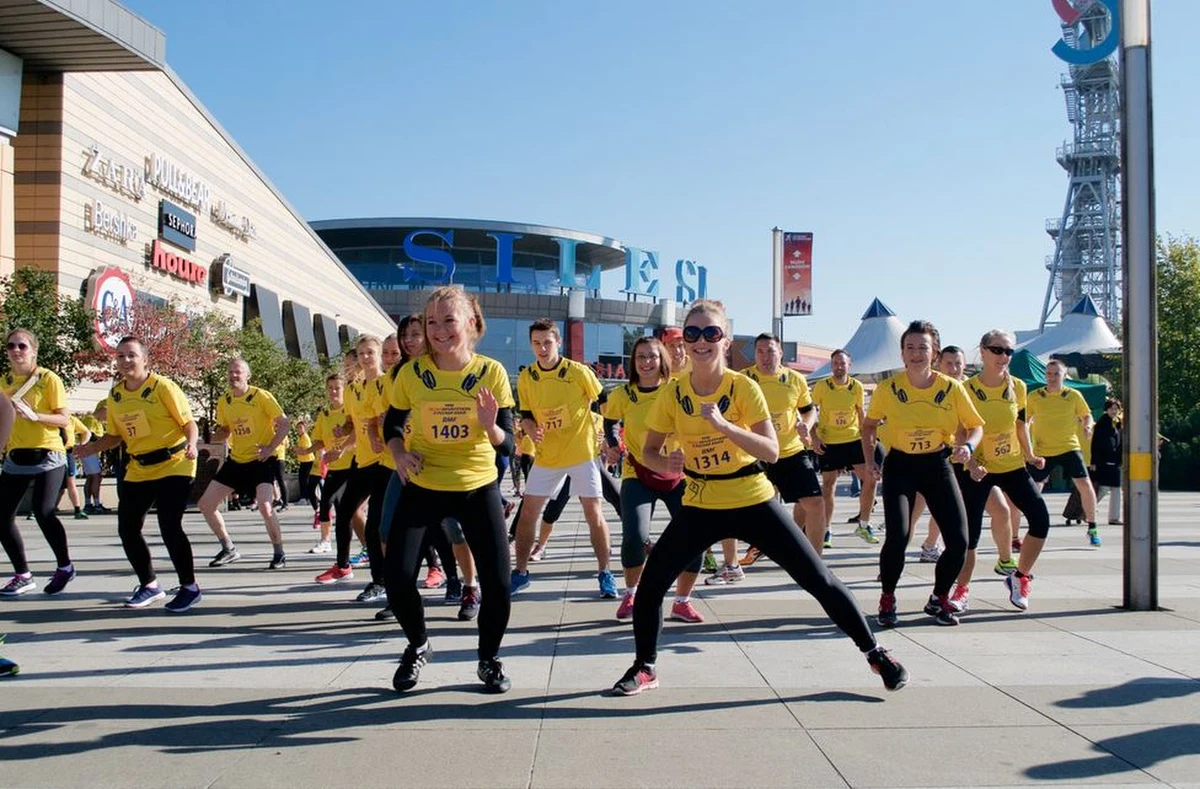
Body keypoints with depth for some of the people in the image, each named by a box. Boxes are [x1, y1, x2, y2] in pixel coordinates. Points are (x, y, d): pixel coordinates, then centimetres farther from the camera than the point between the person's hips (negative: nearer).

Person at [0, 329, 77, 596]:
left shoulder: (48, 378, -7)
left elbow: (64, 419, -11)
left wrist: (33, 415, -25)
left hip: (47, 455, -6)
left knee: (43, 512, -20)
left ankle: (64, 566, 1)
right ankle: (23, 575, 13)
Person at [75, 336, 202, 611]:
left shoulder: (163, 387, -11)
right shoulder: (115, 395, 7)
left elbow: (189, 423, -11)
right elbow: (115, 435, 15)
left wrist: (191, 444, -30)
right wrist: (92, 447, -3)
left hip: (173, 466, -7)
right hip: (138, 471, 7)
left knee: (169, 526, -16)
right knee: (127, 529, 4)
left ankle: (189, 588, 0)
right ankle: (150, 585, 23)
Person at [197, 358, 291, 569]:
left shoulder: (261, 396, -11)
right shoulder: (223, 401, 6)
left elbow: (284, 423, -11)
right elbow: (224, 431, 17)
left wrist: (270, 448, -21)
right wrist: (212, 437, -4)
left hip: (260, 461, -6)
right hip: (236, 461, 7)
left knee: (265, 506, -25)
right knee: (205, 504, 3)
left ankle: (279, 554, -5)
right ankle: (229, 549, 19)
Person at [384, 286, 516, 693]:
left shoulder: (491, 372, -10)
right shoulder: (412, 373, -8)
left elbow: (507, 444, -8)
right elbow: (393, 423, 9)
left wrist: (490, 426, -29)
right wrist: (400, 454, -10)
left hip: (478, 487, -1)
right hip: (423, 487, 1)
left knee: (497, 581, -5)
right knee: (398, 577, -6)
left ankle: (489, 657, 22)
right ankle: (418, 645, 25)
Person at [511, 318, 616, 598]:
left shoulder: (579, 372, -13)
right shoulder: (526, 378, -3)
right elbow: (526, 415, 6)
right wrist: (531, 429, -15)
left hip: (582, 453, -3)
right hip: (546, 456, 3)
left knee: (594, 513, -1)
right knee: (527, 512, 3)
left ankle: (604, 573, 13)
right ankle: (520, 572, 17)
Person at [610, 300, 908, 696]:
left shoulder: (744, 387, -13)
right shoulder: (674, 393, -6)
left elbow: (771, 451, -22)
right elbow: (649, 451, 3)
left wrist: (723, 425, -35)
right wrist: (666, 463, -20)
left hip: (753, 502, -2)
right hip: (699, 506, 2)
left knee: (818, 578, -1)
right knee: (651, 581, -8)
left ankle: (874, 652, 19)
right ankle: (645, 667, 14)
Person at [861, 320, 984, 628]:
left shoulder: (952, 388, -10)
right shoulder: (888, 389, -11)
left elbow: (975, 425, 2)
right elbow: (869, 424, 6)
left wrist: (968, 446, -19)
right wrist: (869, 460, -5)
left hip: (938, 464, 2)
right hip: (900, 465, -2)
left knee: (959, 540, -6)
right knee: (898, 536, -19)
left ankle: (939, 599, 20)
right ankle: (887, 599, 7)